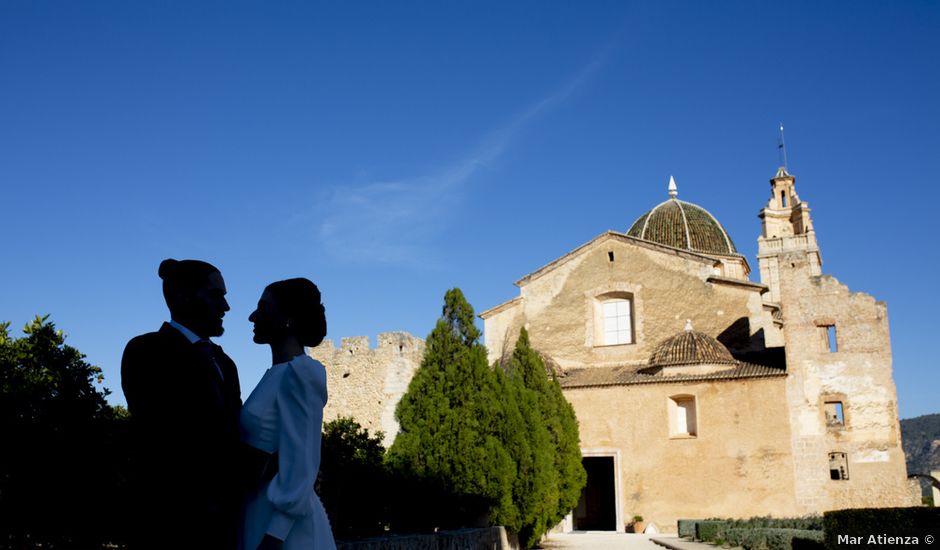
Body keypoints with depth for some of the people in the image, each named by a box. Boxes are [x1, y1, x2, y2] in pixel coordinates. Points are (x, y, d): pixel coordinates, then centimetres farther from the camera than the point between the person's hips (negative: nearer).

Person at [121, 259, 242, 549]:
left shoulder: (223, 362, 18)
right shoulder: (148, 350, -6)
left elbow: (232, 434, 12)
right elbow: (164, 443, -15)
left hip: (223, 519, 7)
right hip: (175, 523, -7)